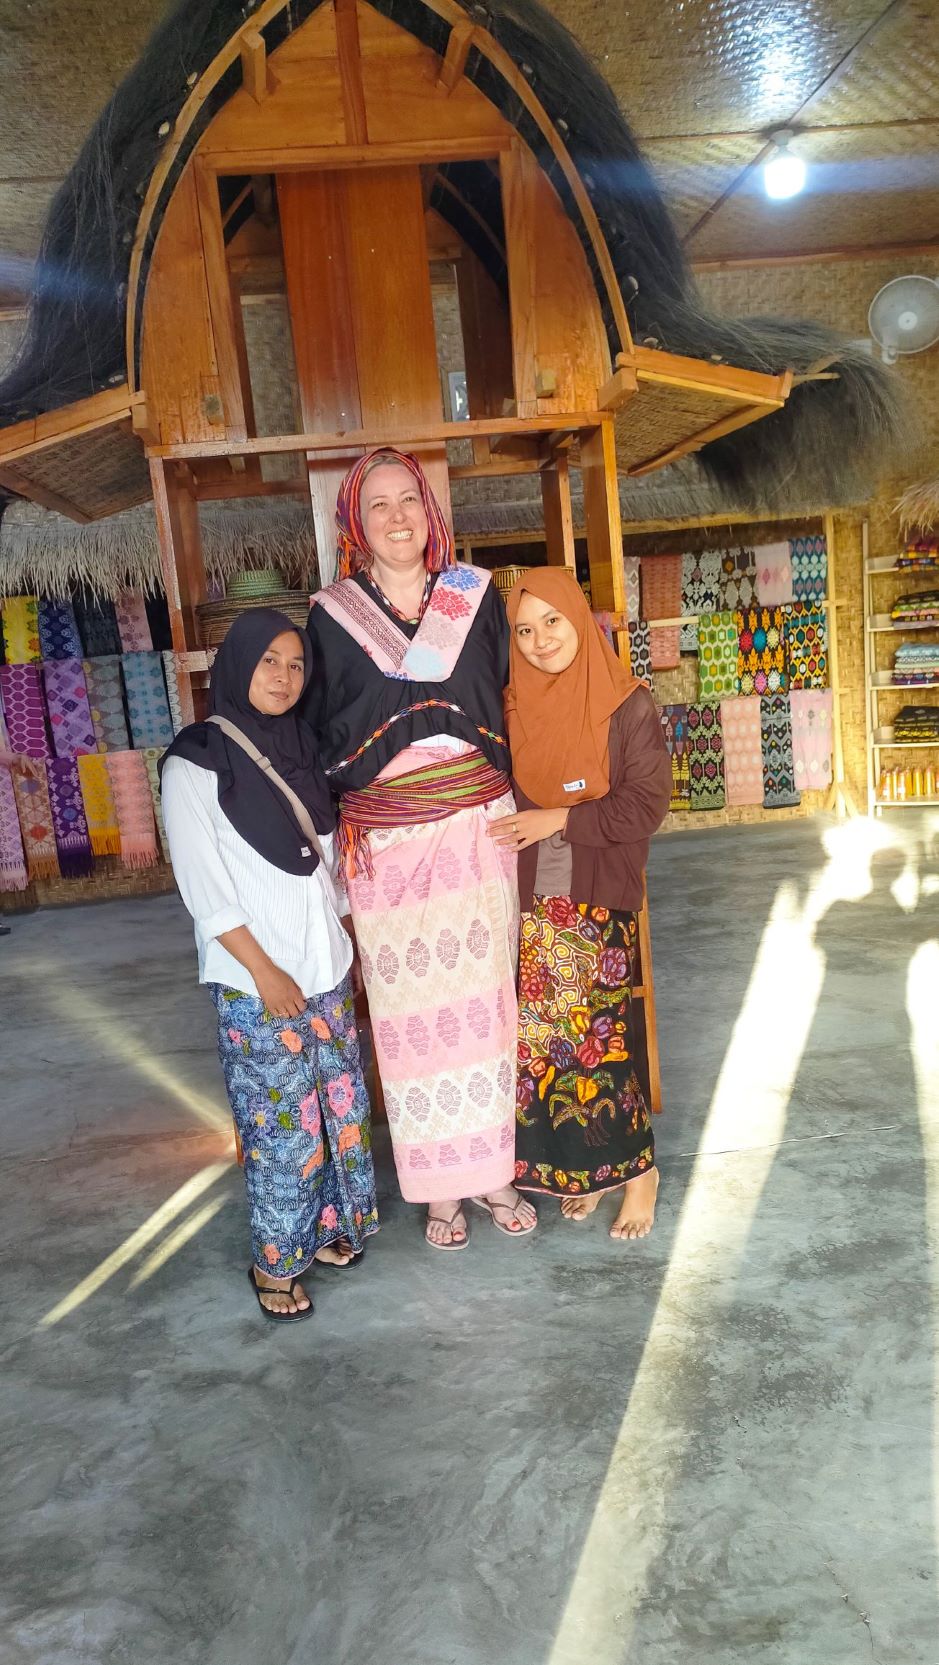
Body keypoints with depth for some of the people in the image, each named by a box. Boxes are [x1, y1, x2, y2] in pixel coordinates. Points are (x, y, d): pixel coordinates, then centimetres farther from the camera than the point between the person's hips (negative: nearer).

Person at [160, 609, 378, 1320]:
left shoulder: (300, 747, 8)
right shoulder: (194, 764, -10)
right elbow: (204, 888, -13)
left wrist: (344, 941, 12)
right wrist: (265, 971, -14)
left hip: (327, 967, 6)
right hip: (256, 982, -6)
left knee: (341, 1104, 13)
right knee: (281, 1122, 1)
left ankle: (328, 1224, 33)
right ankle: (275, 1260, 21)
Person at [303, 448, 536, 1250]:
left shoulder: (477, 596, 5)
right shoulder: (332, 617, 1)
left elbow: (512, 700, 6)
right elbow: (324, 739, 3)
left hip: (479, 830, 1)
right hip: (387, 844, -1)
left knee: (486, 999, 9)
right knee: (413, 1012, 6)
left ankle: (493, 1169, 26)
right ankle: (439, 1186, 22)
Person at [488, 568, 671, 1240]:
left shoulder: (629, 705, -7)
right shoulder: (513, 707, 5)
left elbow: (646, 805, -10)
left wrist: (558, 819, -14)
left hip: (599, 899, -4)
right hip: (531, 900, 4)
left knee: (594, 1036, -1)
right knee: (541, 1039, 7)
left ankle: (637, 1167, 20)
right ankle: (582, 1167, 25)